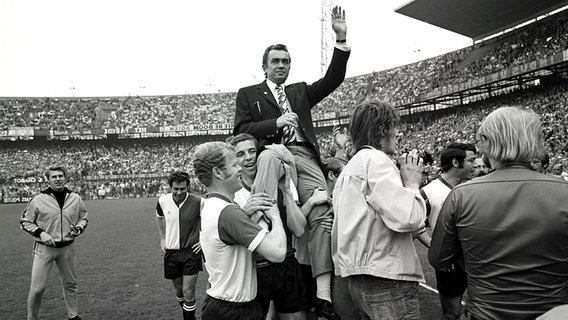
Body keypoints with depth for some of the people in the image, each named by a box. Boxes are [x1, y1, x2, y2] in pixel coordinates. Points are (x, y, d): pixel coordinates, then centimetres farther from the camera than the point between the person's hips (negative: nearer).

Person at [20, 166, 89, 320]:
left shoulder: (75, 198, 1)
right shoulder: (38, 199, -8)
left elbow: (83, 218, 14)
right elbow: (25, 221, 2)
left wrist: (78, 229, -5)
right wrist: (40, 232, -13)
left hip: (67, 248, 3)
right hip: (44, 248, -3)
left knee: (70, 284, 14)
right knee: (37, 288, -3)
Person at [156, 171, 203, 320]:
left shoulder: (198, 202, -16)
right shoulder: (163, 201, -6)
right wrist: (162, 238, 13)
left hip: (191, 252, -3)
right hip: (171, 252, 3)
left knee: (188, 293, -3)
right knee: (179, 290, 17)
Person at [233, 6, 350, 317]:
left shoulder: (300, 90, 29)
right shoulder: (248, 94, 19)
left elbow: (331, 80, 17)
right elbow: (240, 130, 5)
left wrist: (341, 39, 7)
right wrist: (275, 123, -9)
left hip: (304, 156, 3)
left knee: (322, 210, -19)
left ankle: (323, 290, -20)